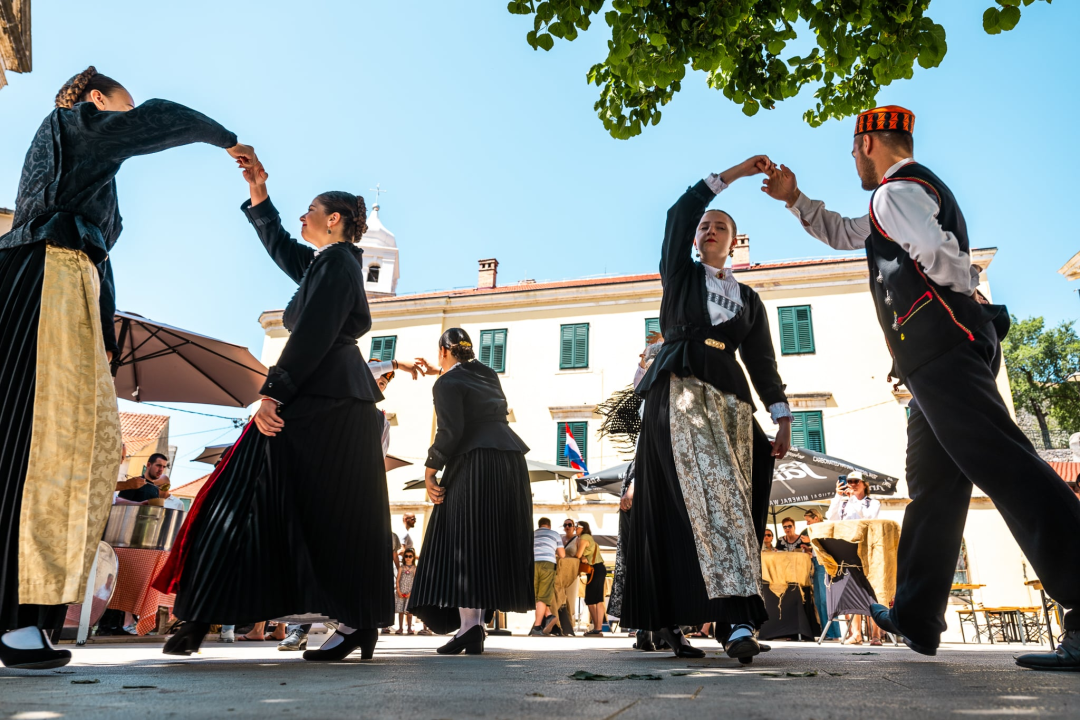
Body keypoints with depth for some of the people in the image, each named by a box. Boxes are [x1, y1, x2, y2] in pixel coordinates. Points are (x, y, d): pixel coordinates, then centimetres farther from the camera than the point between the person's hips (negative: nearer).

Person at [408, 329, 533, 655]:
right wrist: (440, 372, 53)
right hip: (511, 461, 7)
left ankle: (470, 622, -18)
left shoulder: (446, 384, -1)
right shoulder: (489, 374, 21)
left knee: (465, 542, -7)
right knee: (498, 540, 8)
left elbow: (450, 431, -13)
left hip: (474, 463, -7)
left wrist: (430, 469, -7)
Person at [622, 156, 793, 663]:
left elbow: (762, 360, 16)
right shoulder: (680, 275, 19)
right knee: (713, 489, -21)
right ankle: (738, 617, -28)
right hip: (681, 389, -3)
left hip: (730, 398, 3)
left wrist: (783, 419, 4)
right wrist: (732, 175, 4)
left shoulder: (748, 299, 24)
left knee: (730, 498, -9)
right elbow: (679, 213, 5)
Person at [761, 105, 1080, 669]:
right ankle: (915, 617, 15)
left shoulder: (896, 190, -3)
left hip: (939, 348, -10)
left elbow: (941, 258, -21)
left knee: (1004, 466, -19)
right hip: (941, 354, 10)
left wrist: (968, 296, -1)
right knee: (933, 482, 8)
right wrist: (794, 199, 35)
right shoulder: (914, 189, 30)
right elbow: (843, 234, 42)